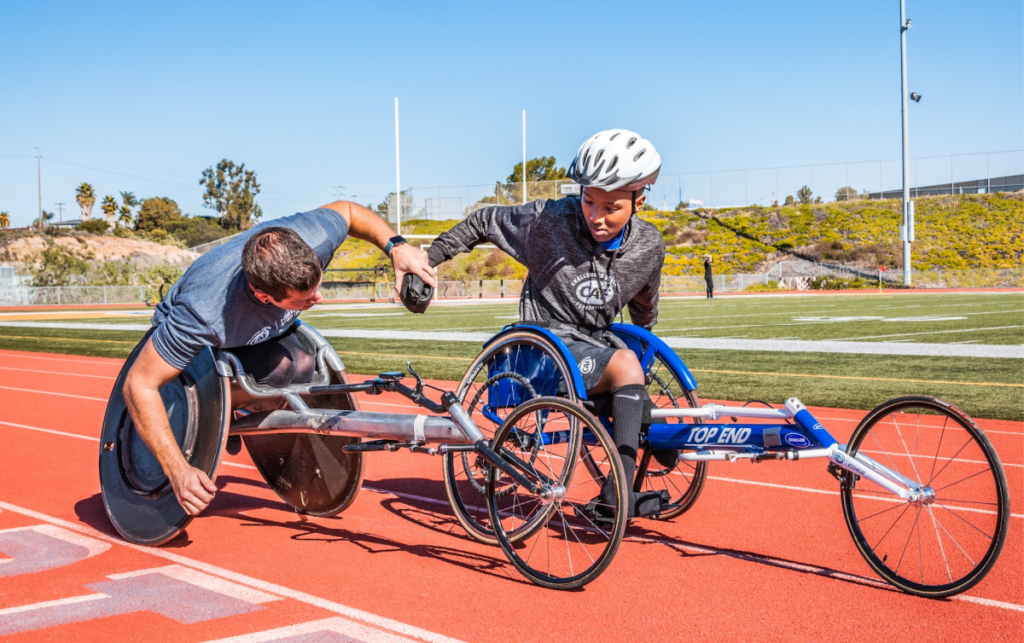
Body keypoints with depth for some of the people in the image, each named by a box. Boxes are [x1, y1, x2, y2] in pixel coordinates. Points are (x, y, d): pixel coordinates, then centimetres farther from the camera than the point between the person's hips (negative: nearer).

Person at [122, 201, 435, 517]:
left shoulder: (313, 239, -35)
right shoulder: (205, 312, -46)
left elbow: (345, 210, -10)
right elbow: (139, 384, -39)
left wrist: (395, 246, -25)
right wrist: (179, 471, -43)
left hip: (264, 336, 4)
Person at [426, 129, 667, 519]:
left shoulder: (649, 246, -2)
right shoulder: (550, 220, -15)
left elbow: (643, 306, 19)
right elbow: (484, 222, 0)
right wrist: (427, 259, -1)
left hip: (595, 345, 6)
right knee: (625, 365, -31)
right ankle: (620, 494, -32)